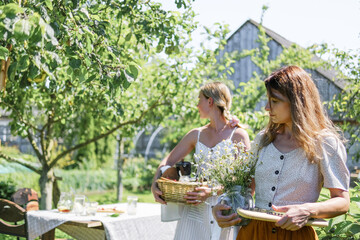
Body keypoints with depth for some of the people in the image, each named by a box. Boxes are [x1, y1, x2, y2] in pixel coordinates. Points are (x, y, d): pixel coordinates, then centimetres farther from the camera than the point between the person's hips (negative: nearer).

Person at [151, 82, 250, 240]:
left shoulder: (238, 135, -3)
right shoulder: (196, 135, 12)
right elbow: (168, 161, 11)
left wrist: (213, 191, -25)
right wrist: (155, 185, -8)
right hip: (195, 212, 4)